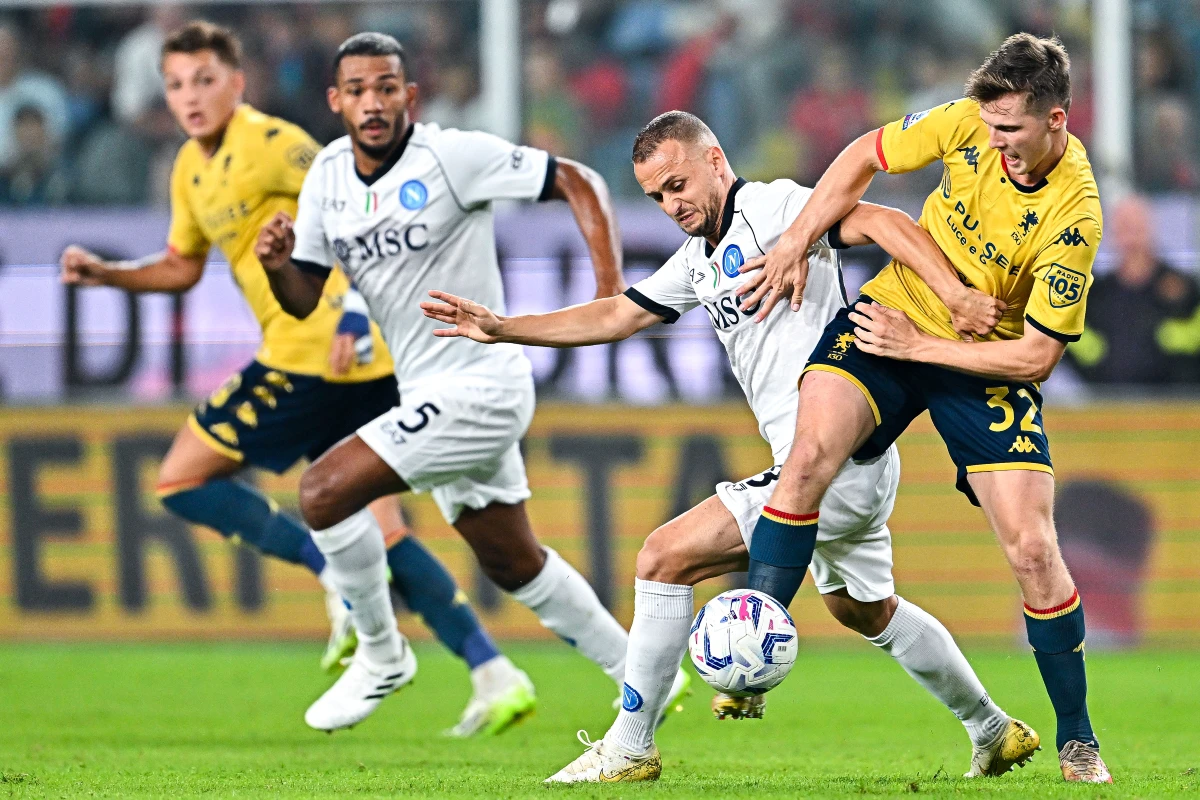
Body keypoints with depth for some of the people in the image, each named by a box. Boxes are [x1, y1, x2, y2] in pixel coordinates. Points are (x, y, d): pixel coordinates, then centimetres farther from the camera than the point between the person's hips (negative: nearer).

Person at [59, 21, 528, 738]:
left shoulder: (269, 143, -11)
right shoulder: (193, 169, 18)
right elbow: (182, 268, 31)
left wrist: (357, 303, -29)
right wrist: (105, 274, 17)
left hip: (312, 355, -9)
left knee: (183, 478, -2)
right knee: (379, 531, 8)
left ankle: (340, 577, -10)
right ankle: (495, 674, 1)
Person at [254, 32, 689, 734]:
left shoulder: (454, 156, -16)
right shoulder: (329, 175, 4)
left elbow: (579, 183, -13)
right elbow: (304, 300, 7)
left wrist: (612, 293, -24)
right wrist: (279, 265, -17)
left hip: (477, 386, -8)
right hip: (430, 395, 8)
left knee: (325, 491, -17)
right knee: (514, 565, 19)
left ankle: (381, 654, 1)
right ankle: (638, 671, 34)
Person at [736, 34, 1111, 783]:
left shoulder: (1074, 215, -24)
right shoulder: (971, 126, -14)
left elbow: (1037, 356, -20)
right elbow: (865, 157, 4)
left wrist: (919, 345, -20)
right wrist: (796, 244, -3)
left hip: (989, 363, -2)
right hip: (891, 314, 2)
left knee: (1033, 550, -10)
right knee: (812, 452, -25)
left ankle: (1077, 738, 9)